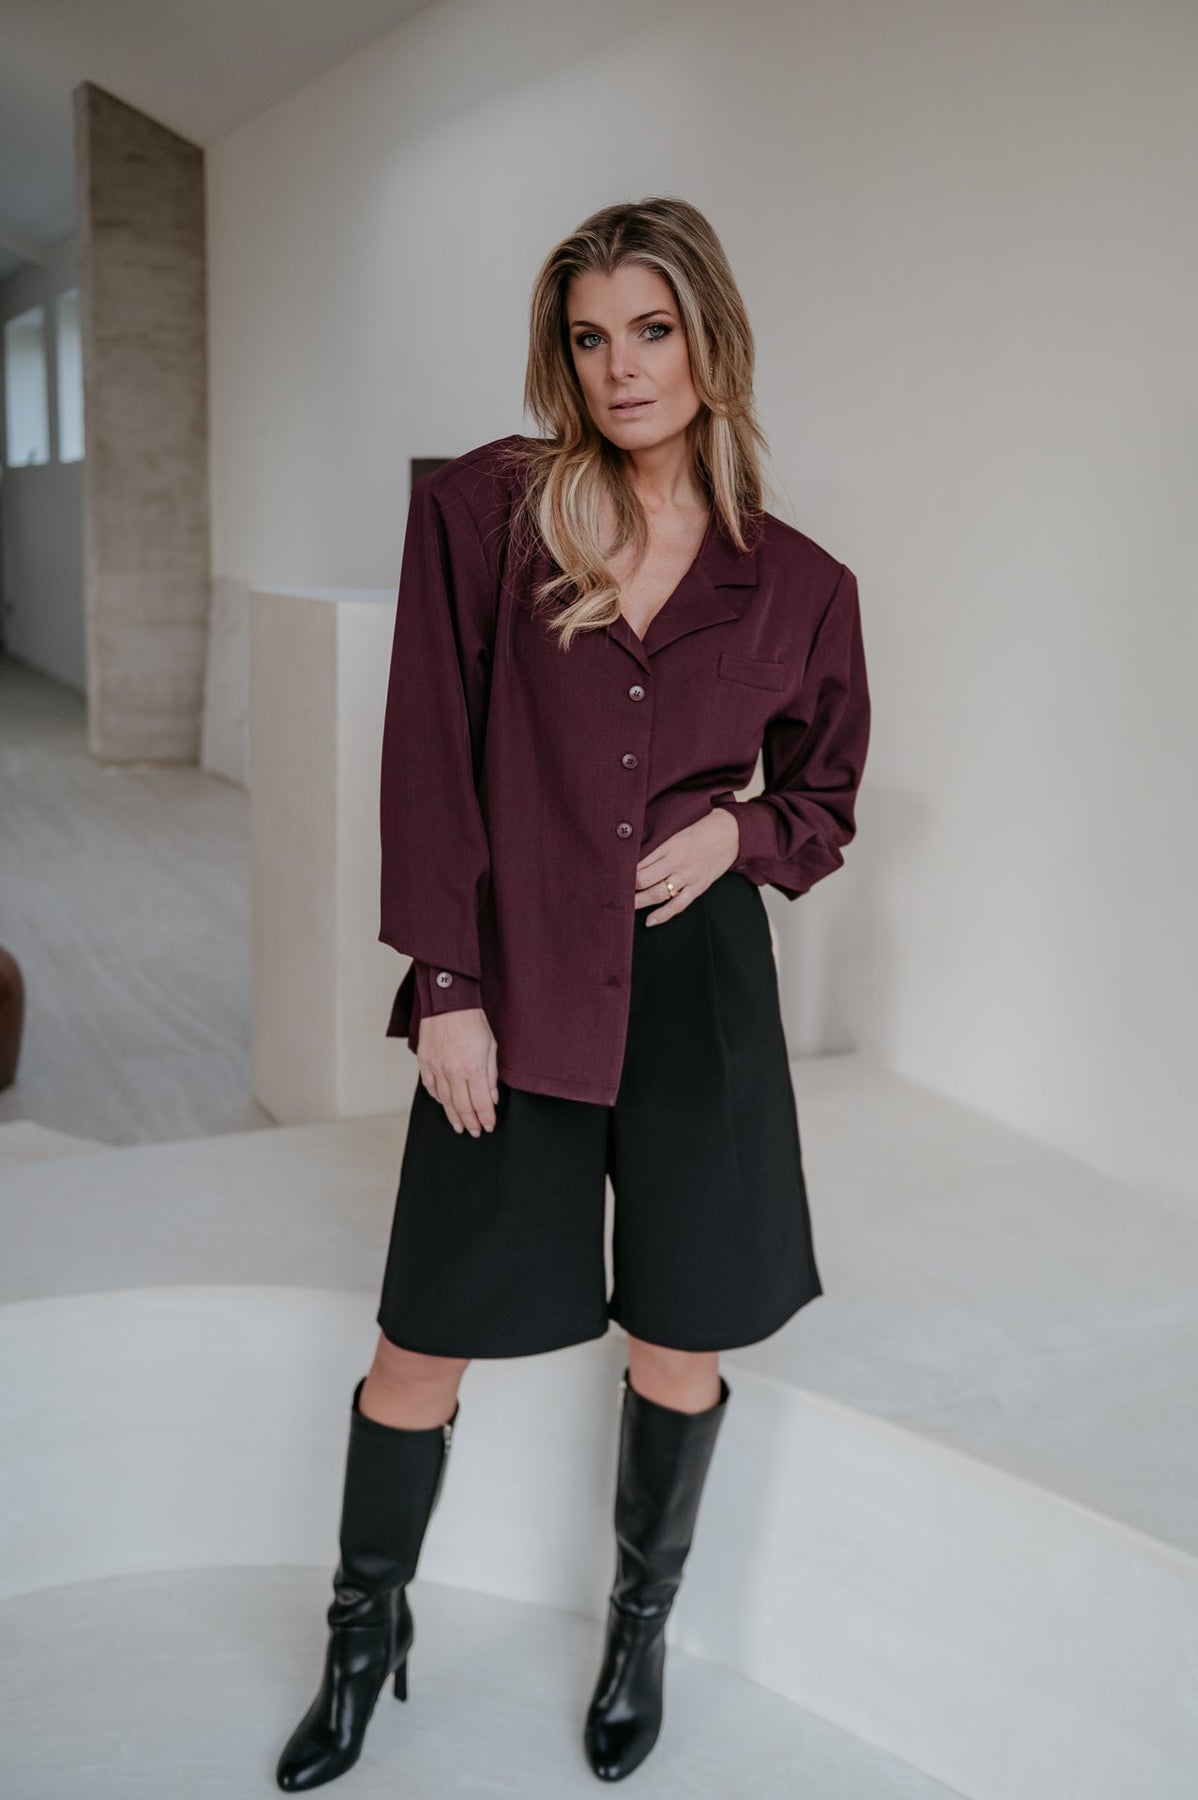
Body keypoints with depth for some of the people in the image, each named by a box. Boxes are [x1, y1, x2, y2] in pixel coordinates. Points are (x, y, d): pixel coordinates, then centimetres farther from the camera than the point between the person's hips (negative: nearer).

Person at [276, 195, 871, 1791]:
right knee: (423, 1346, 9)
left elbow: (825, 798, 14)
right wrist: (446, 985, -9)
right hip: (515, 982, -1)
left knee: (679, 1338, 13)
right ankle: (368, 1627, 39)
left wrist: (739, 831, -7)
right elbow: (431, 756, -5)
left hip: (698, 983, 2)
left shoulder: (796, 582, 2)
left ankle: (641, 1629, 41)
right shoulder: (485, 508, -4)